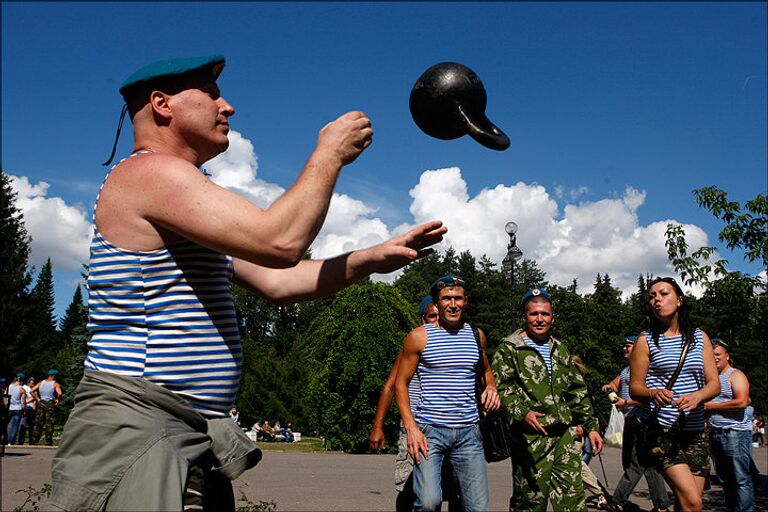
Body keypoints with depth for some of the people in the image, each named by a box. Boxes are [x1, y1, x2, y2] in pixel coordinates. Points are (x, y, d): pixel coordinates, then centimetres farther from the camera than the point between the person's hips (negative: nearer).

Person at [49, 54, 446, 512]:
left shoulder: (184, 190, 20)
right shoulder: (150, 171, -13)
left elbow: (276, 281, 14)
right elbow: (280, 242, -24)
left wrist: (372, 258, 4)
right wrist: (330, 155, -8)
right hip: (132, 431, -10)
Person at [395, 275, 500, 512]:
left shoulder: (476, 335, 11)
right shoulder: (419, 337, -1)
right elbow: (400, 383, 1)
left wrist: (491, 388, 5)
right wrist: (411, 428, -10)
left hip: (469, 431, 4)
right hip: (429, 430, -4)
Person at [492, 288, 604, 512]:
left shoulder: (560, 349, 20)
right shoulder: (509, 348, 0)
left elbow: (577, 391, 22)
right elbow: (499, 388, -9)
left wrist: (591, 426, 16)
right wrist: (522, 413, -24)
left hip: (565, 434, 5)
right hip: (531, 438, -5)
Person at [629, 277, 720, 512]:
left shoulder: (699, 337, 11)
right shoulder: (646, 340, 1)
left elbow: (714, 383, 5)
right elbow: (634, 388, -1)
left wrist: (697, 397, -17)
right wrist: (653, 393, -23)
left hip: (695, 430, 4)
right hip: (660, 429, -4)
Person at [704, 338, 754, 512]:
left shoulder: (736, 375, -3)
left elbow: (742, 402, -18)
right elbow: (704, 402, 29)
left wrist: (710, 406, -12)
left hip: (736, 431, -7)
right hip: (715, 433, 8)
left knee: (741, 479, -7)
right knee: (725, 479, 11)